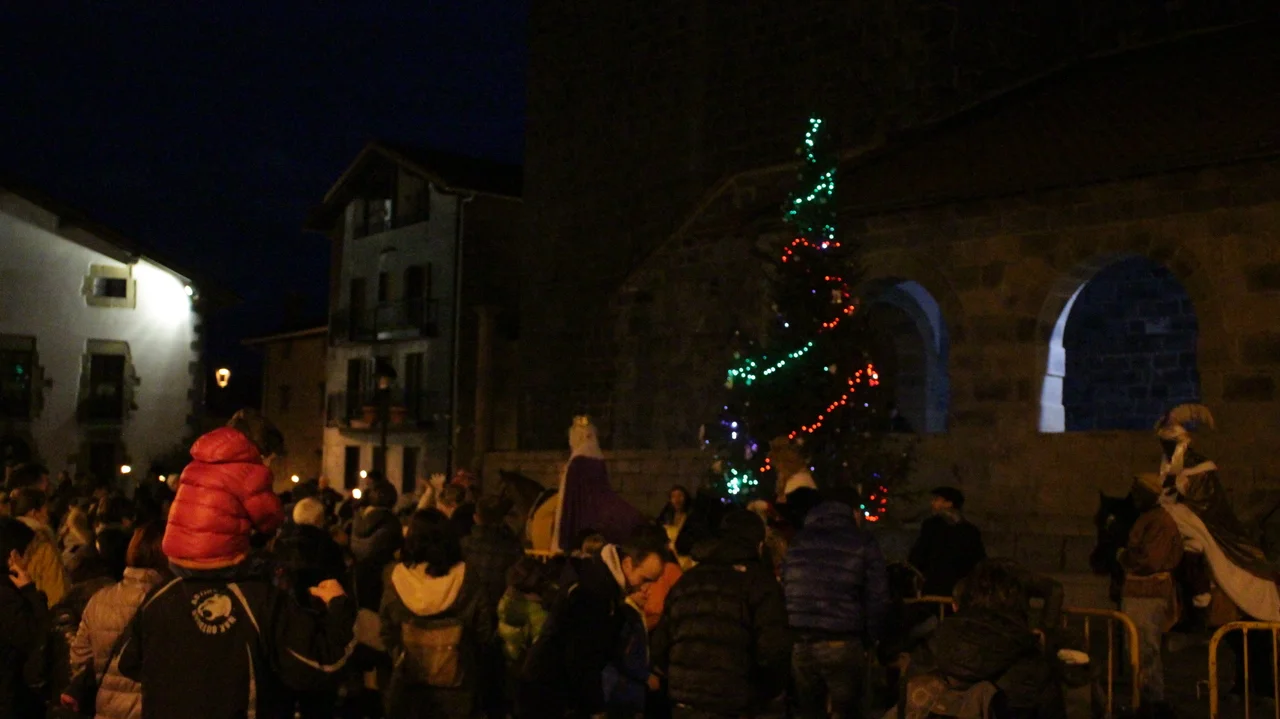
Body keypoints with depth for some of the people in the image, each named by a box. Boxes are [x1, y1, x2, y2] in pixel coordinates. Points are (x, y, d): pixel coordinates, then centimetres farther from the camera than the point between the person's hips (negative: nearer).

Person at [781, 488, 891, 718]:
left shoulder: (798, 540, 13)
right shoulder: (862, 542, 1)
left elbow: (783, 590, 12)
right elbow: (877, 597, -3)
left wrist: (789, 634, 15)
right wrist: (870, 639, 8)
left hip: (799, 642, 4)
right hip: (842, 644, -4)